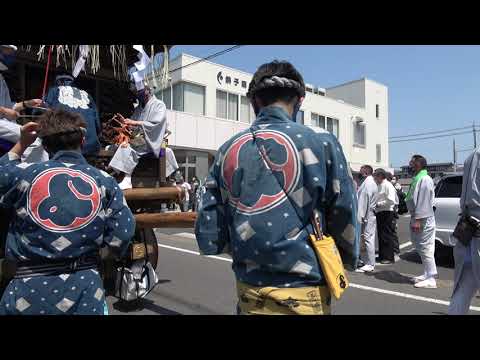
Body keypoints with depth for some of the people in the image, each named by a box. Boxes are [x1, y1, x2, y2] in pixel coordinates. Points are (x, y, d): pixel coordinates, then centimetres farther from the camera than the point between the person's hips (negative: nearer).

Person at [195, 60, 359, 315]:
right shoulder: (321, 143, -11)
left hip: (250, 290, 3)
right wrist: (349, 259, 14)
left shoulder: (227, 151, -3)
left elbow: (209, 239, -3)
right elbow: (345, 222, -8)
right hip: (303, 290, -2)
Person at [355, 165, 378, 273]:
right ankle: (369, 262, 24)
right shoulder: (373, 183, 16)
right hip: (372, 213, 10)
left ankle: (369, 264, 1)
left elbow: (363, 201, -20)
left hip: (367, 215, -10)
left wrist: (359, 217, -20)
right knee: (370, 238, 14)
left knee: (368, 238, -5)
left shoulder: (366, 183, -15)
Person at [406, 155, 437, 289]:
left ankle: (431, 279, 2)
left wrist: (418, 220, -24)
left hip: (423, 219, -10)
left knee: (426, 248, -5)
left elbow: (424, 201, -22)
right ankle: (427, 274, 26)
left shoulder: (424, 179, -16)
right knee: (421, 248, 16)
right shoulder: (417, 178, 15)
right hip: (418, 218, 10)